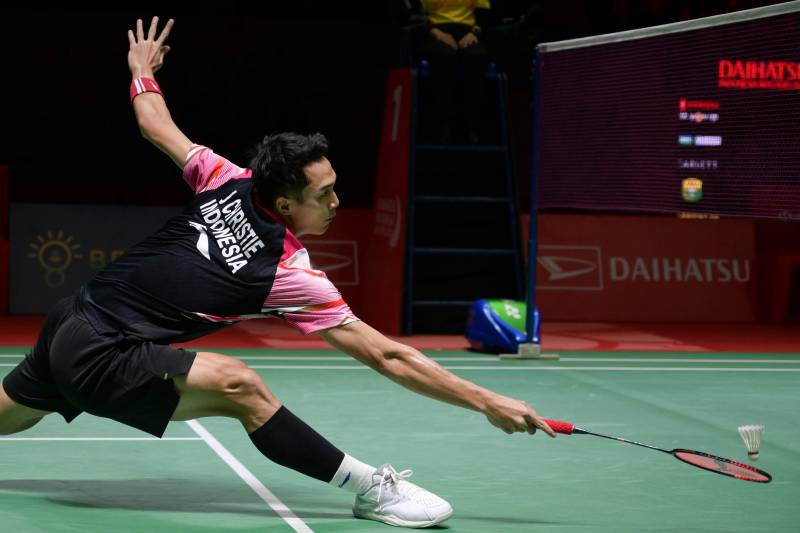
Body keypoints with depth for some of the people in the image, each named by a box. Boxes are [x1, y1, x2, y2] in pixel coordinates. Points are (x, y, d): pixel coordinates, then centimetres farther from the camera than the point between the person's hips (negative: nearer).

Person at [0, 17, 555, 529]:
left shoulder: (229, 181, -2)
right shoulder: (289, 276, -18)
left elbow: (156, 125, 15)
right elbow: (388, 357, -18)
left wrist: (142, 71, 36)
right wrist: (488, 402, -17)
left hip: (69, 320, 8)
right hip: (101, 358, -8)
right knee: (238, 384, -25)